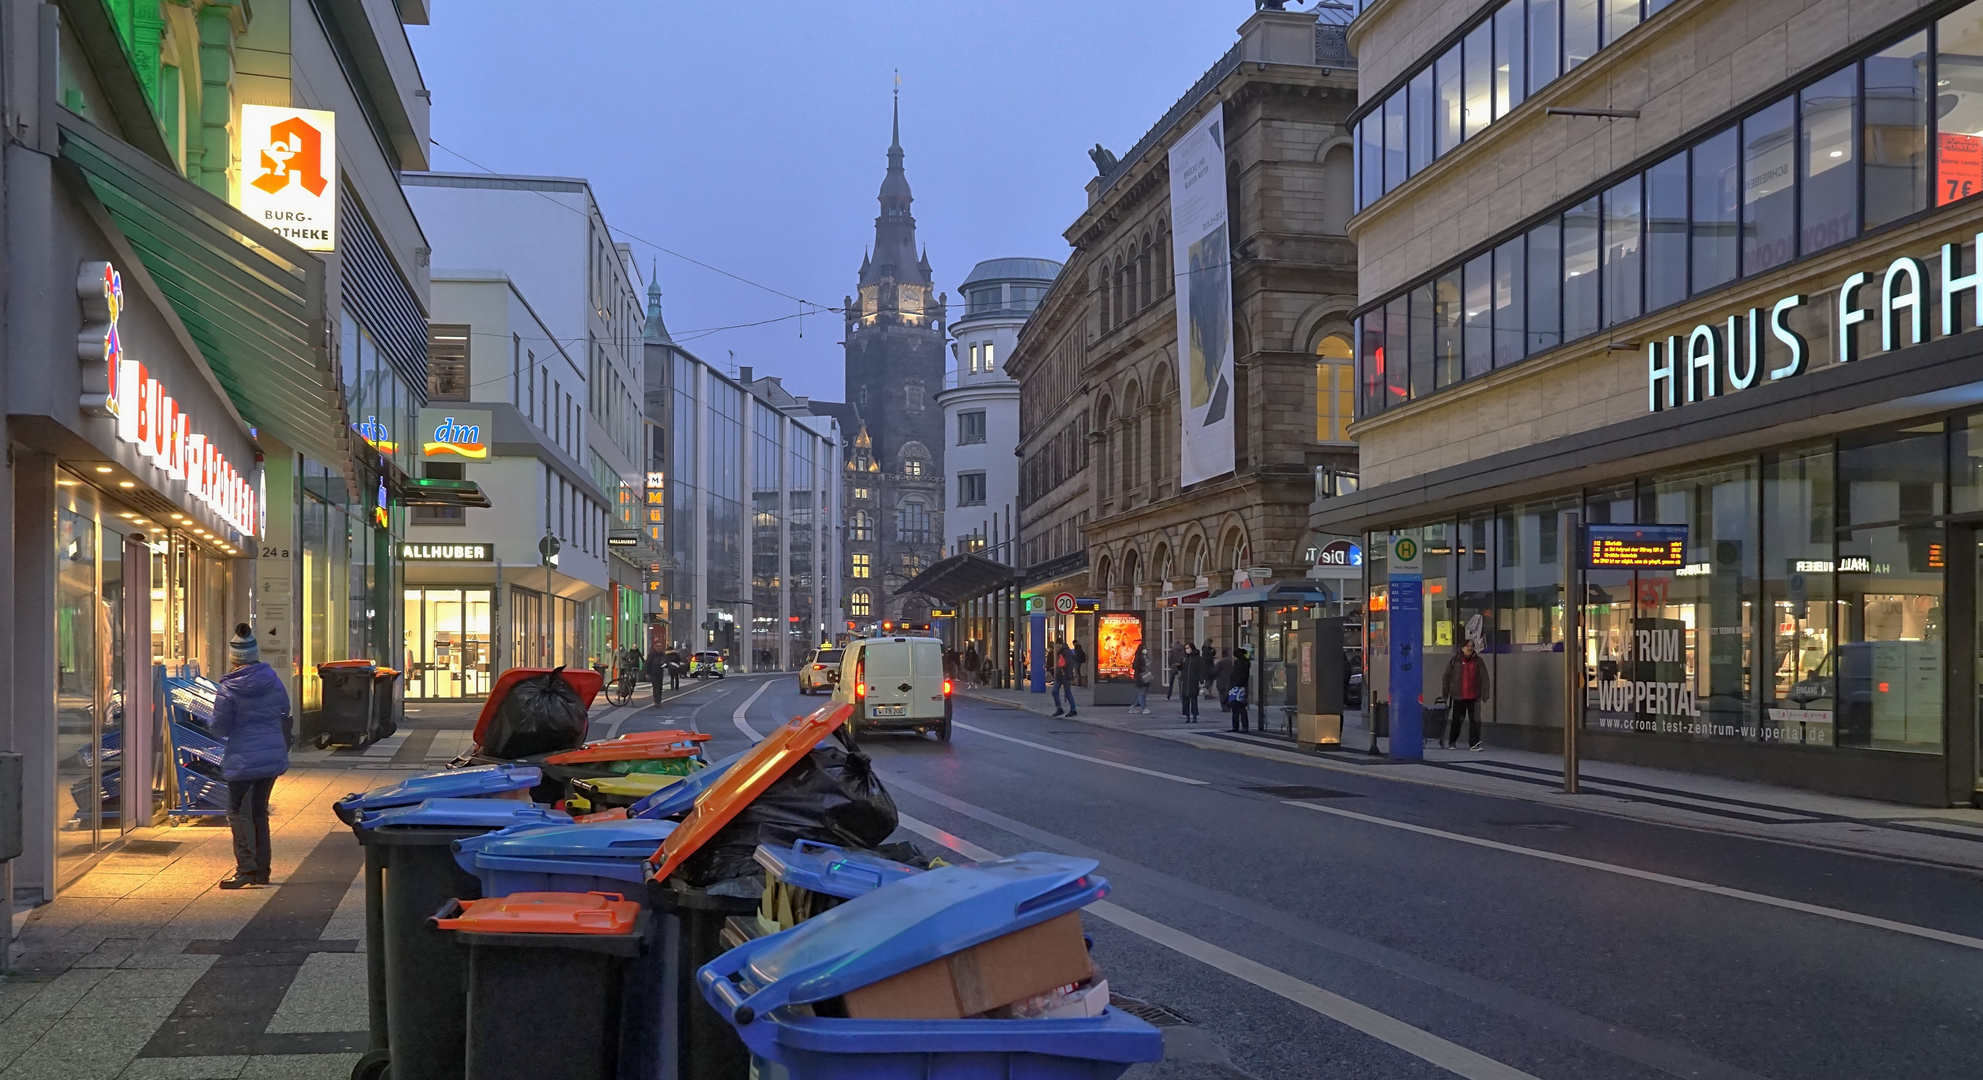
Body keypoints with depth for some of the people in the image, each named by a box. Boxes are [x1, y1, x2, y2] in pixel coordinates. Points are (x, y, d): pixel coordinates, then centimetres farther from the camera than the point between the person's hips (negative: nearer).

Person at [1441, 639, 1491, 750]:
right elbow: (1446, 678, 5)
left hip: (1474, 696, 0)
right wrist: (1444, 694, 3)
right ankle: (1452, 742, 23)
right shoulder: (1454, 661, 3)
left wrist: (1484, 694, -5)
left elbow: (1484, 678, 3)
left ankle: (1473, 743, 0)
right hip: (1458, 696, 0)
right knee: (1456, 720, 8)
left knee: (1474, 720, -3)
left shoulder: (1478, 661, 4)